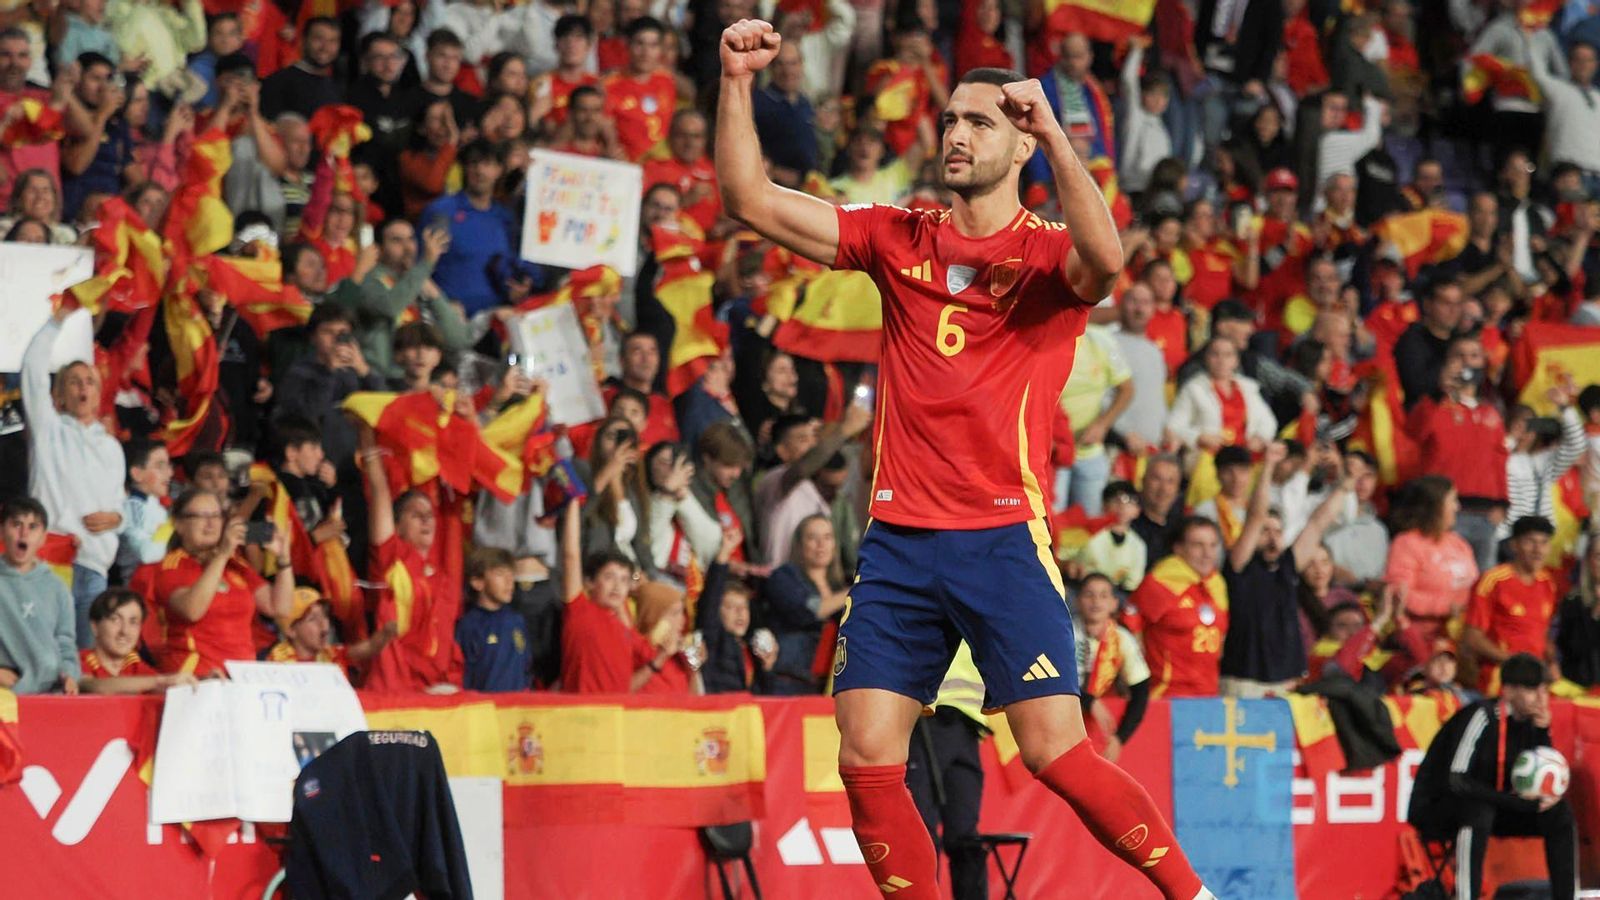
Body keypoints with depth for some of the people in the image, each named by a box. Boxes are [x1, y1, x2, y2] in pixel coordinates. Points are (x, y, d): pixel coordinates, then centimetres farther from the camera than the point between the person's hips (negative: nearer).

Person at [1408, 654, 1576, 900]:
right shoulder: (1482, 716, -22)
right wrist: (1518, 801, -28)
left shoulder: (1530, 722, -1)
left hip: (1491, 808, 7)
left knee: (1559, 812, -4)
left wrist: (1543, 732, -15)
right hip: (1434, 809, -7)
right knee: (1478, 810, -38)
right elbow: (1455, 781, -28)